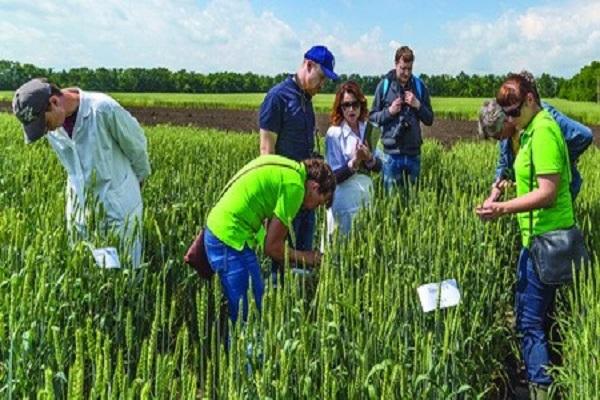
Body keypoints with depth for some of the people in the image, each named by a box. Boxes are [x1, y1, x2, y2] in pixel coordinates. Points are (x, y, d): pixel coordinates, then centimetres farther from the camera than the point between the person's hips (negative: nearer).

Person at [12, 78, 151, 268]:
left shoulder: (104, 110, -23)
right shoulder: (53, 125, -4)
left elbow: (136, 145, -7)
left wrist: (139, 179, 8)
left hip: (119, 206, -5)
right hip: (79, 207, 5)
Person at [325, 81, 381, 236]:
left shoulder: (366, 129, 4)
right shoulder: (334, 133, -11)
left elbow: (378, 166, 5)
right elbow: (335, 176, -12)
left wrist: (369, 158, -15)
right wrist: (354, 162, -25)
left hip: (366, 194, 5)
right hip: (346, 198, -5)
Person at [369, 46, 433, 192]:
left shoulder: (419, 86, 6)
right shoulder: (384, 85, 0)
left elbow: (429, 120, 8)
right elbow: (372, 117, 3)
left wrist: (418, 105, -8)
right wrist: (389, 111, -13)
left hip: (413, 152, 2)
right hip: (391, 152, -2)